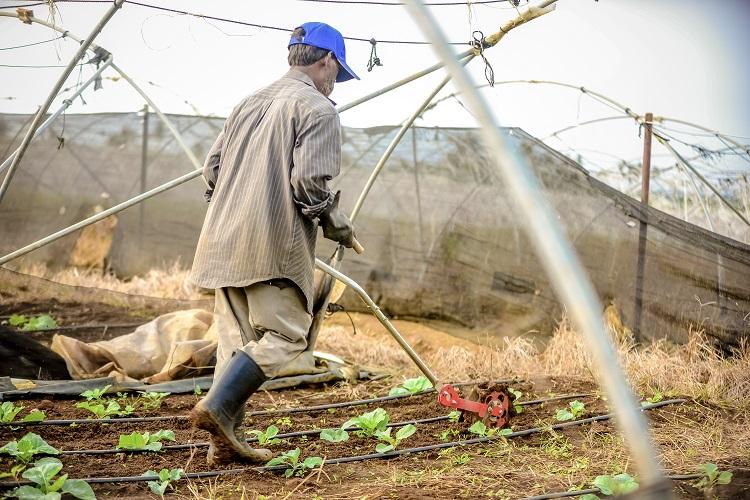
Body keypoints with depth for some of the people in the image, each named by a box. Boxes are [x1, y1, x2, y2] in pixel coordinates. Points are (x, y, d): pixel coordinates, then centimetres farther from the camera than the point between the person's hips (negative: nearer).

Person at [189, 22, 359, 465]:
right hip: (275, 244, -8)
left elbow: (213, 167, 17)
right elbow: (310, 182, -15)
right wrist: (338, 226, 0)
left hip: (226, 240, 8)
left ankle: (226, 441, 8)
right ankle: (218, 407, -16)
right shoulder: (318, 109, -4)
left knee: (236, 339, 10)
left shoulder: (251, 102, 19)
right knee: (286, 335, -2)